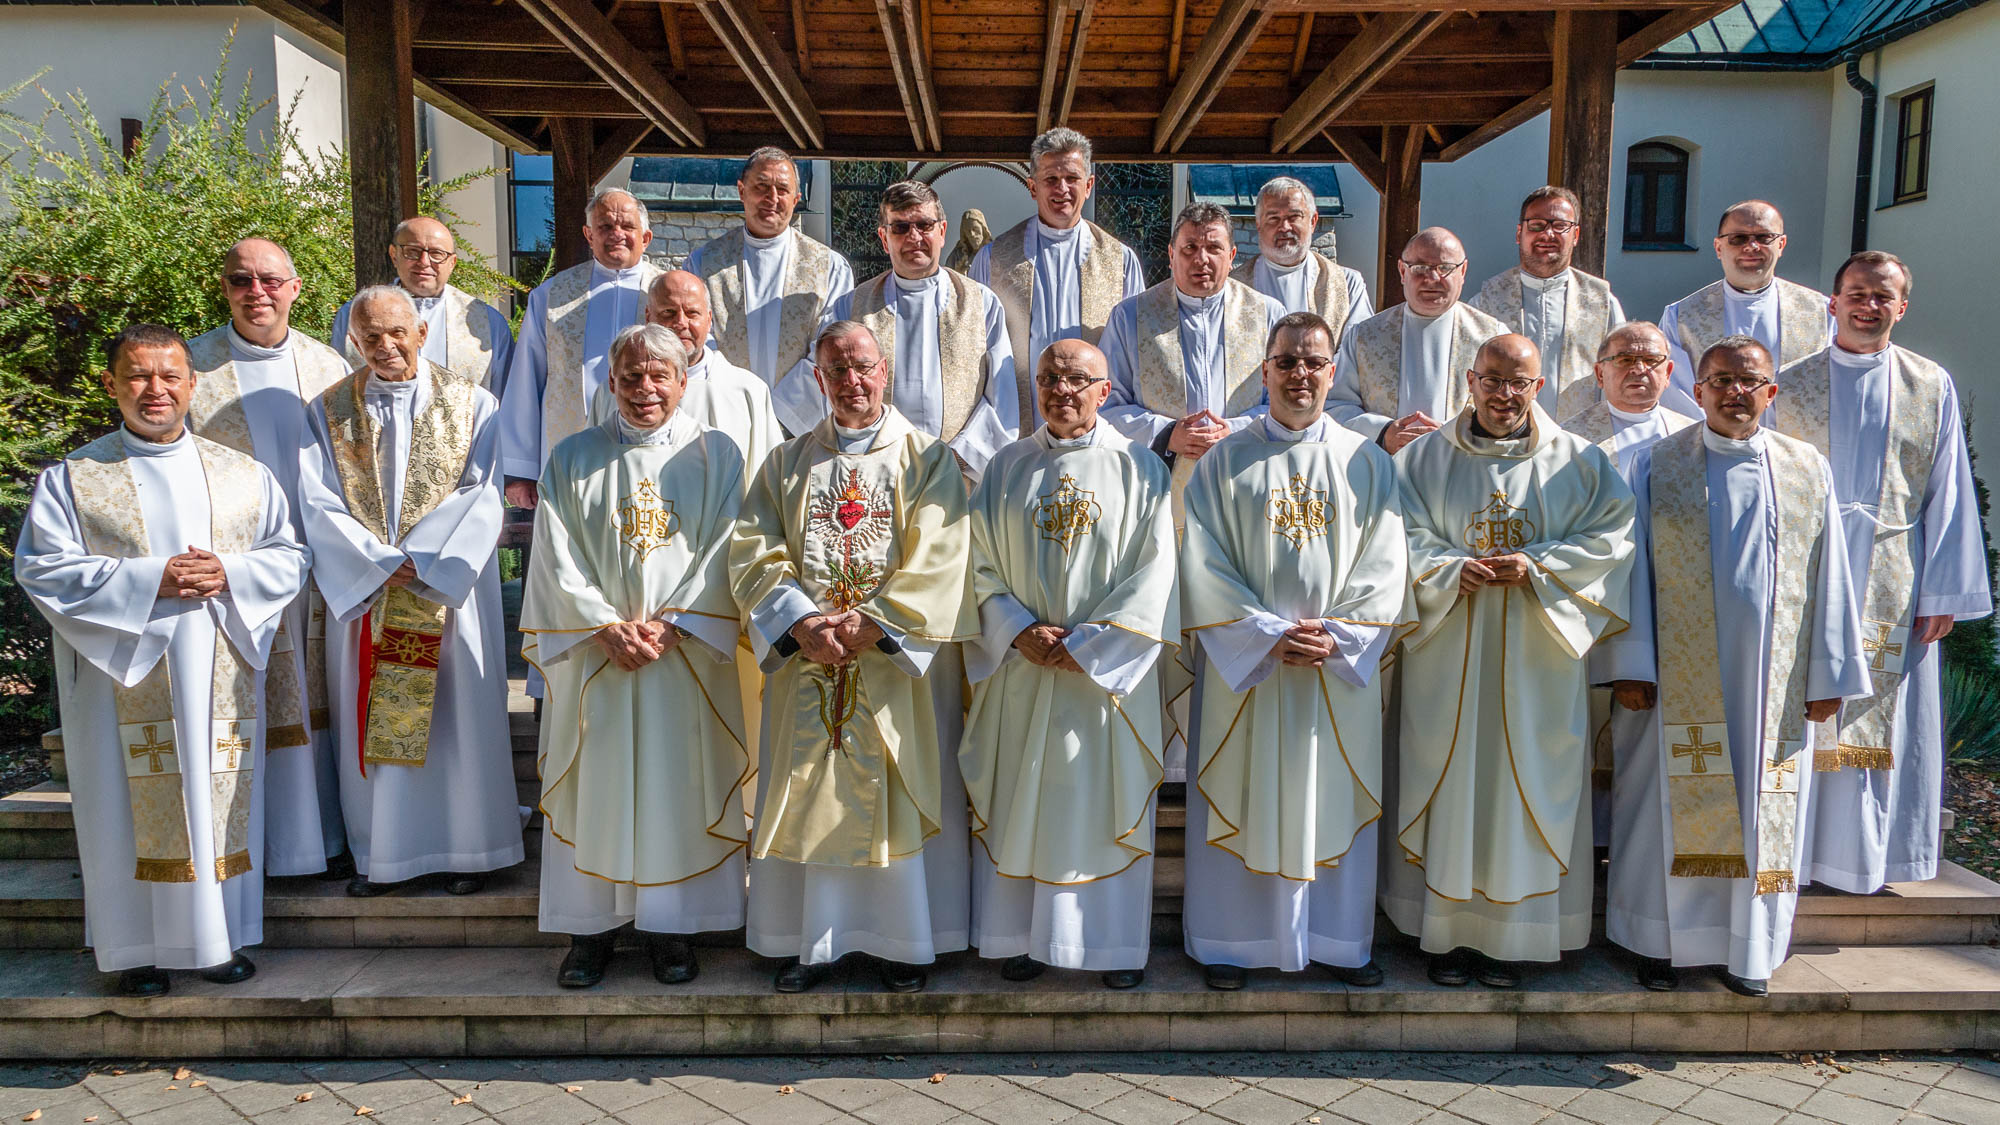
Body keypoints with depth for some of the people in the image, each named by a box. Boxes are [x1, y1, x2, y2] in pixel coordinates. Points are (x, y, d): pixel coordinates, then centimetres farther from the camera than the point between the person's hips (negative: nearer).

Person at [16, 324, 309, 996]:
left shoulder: (243, 474, 11)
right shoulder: (71, 478, 3)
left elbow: (290, 556, 9)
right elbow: (42, 568, -5)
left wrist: (228, 573, -12)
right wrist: (150, 580, -16)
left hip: (220, 680, 2)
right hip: (123, 677, -2)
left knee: (220, 801, 6)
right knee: (133, 808, 2)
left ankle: (219, 938, 19)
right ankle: (139, 947, 15)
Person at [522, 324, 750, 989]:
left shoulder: (718, 455, 4)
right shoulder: (572, 459, 7)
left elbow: (722, 557, -2)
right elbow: (559, 560, 1)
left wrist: (669, 625, -12)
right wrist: (608, 627, -11)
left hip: (688, 653, -1)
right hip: (593, 652, 1)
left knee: (678, 784, 2)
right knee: (595, 788, 3)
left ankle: (671, 925, 13)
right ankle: (591, 926, 14)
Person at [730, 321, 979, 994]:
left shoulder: (928, 459, 3)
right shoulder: (786, 464, 12)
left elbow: (938, 561, -8)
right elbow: (754, 555, 1)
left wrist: (870, 624, -17)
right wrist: (801, 622, -15)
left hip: (900, 663, -2)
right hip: (805, 663, 2)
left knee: (900, 798, 2)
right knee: (809, 799, 5)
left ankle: (905, 942, 15)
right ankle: (814, 942, 17)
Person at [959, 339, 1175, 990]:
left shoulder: (1138, 469, 0)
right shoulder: (1007, 467, 7)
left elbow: (1155, 572, -6)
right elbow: (982, 565, 3)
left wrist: (1088, 642, -13)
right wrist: (1019, 632, -12)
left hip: (1109, 671, -2)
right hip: (1021, 667, 2)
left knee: (1108, 803, 4)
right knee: (1021, 805, 7)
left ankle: (1115, 942, 18)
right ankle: (1024, 937, 20)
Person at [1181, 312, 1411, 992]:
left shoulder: (1368, 463, 6)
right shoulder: (1225, 462, 1)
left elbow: (1384, 568, 1)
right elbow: (1207, 569, -5)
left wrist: (1337, 636, -12)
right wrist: (1271, 636, -14)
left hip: (1343, 671, 1)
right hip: (1244, 666, -1)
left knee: (1335, 803, 8)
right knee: (1243, 804, 5)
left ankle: (1338, 942, 23)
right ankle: (1231, 942, 18)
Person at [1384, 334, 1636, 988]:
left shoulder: (1579, 461, 6)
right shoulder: (1425, 457, 6)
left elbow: (1611, 535, 0)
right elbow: (1404, 536, 1)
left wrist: (1537, 565, -13)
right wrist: (1452, 568, -17)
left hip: (1536, 658, 0)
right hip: (1449, 652, 0)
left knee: (1528, 782, 2)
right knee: (1449, 781, 2)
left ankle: (1510, 937, 13)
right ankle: (1449, 931, 12)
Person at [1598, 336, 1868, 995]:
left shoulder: (1808, 471, 7)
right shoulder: (1657, 466, 2)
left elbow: (1828, 578, 7)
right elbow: (1634, 572, -1)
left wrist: (1827, 676, 3)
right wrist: (1630, 666, -7)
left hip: (1772, 681, 2)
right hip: (1679, 678, -2)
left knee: (1763, 804, 6)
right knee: (1675, 803, 3)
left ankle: (1748, 948, 19)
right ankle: (1660, 942, 14)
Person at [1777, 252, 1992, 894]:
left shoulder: (1931, 388, 6)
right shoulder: (1791, 385, 3)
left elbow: (1948, 495, 4)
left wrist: (1943, 592, -1)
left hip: (1893, 587, 1)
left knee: (1880, 717, 5)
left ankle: (1869, 854, 18)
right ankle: (1794, 848, 13)